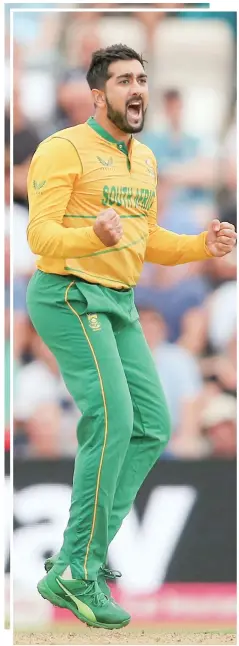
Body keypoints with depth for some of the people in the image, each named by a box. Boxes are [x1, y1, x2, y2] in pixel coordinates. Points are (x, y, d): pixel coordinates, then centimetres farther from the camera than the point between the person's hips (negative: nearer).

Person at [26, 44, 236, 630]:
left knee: (152, 427, 3)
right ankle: (76, 574, -15)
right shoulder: (64, 149, -11)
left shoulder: (144, 160, 15)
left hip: (118, 306, 9)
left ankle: (88, 547, 9)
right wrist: (94, 236, -38)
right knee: (112, 422, -18)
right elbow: (40, 235, -18)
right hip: (69, 298, -9)